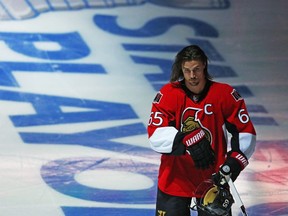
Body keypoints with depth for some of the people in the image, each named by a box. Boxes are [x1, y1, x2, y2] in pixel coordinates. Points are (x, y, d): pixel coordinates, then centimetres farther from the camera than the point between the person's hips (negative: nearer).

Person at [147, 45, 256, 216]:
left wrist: (236, 159, -18)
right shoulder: (168, 94, -9)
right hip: (175, 180, 0)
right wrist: (188, 140, -33)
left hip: (212, 178, 1)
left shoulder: (225, 94, -7)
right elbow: (156, 135, -18)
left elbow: (245, 131, -1)